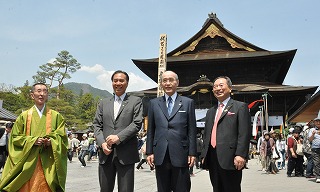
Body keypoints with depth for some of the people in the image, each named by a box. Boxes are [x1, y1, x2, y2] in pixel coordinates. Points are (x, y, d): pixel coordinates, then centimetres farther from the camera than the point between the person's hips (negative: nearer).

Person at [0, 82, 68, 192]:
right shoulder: (24, 116, 9)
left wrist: (51, 141, -14)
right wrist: (33, 140, -11)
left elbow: (62, 137, 6)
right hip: (28, 162, 0)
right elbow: (15, 137, 5)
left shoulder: (56, 116, 10)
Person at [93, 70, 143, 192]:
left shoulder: (135, 101, 7)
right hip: (106, 154, 3)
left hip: (126, 154, -3)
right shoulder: (103, 103, 18)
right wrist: (102, 143, -6)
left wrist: (118, 137, -14)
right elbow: (97, 125, 11)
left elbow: (137, 123, -4)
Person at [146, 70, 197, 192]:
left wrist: (192, 153, -2)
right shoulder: (154, 103, 11)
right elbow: (150, 130, 10)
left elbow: (192, 130, 3)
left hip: (180, 155, -2)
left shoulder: (188, 102, 5)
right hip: (160, 155, 2)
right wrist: (149, 152, 5)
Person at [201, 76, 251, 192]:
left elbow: (244, 133, -8)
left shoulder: (240, 107, 2)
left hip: (230, 159, -6)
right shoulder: (210, 112, 23)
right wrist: (204, 155, 14)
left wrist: (240, 155, -17)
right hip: (212, 159, 6)